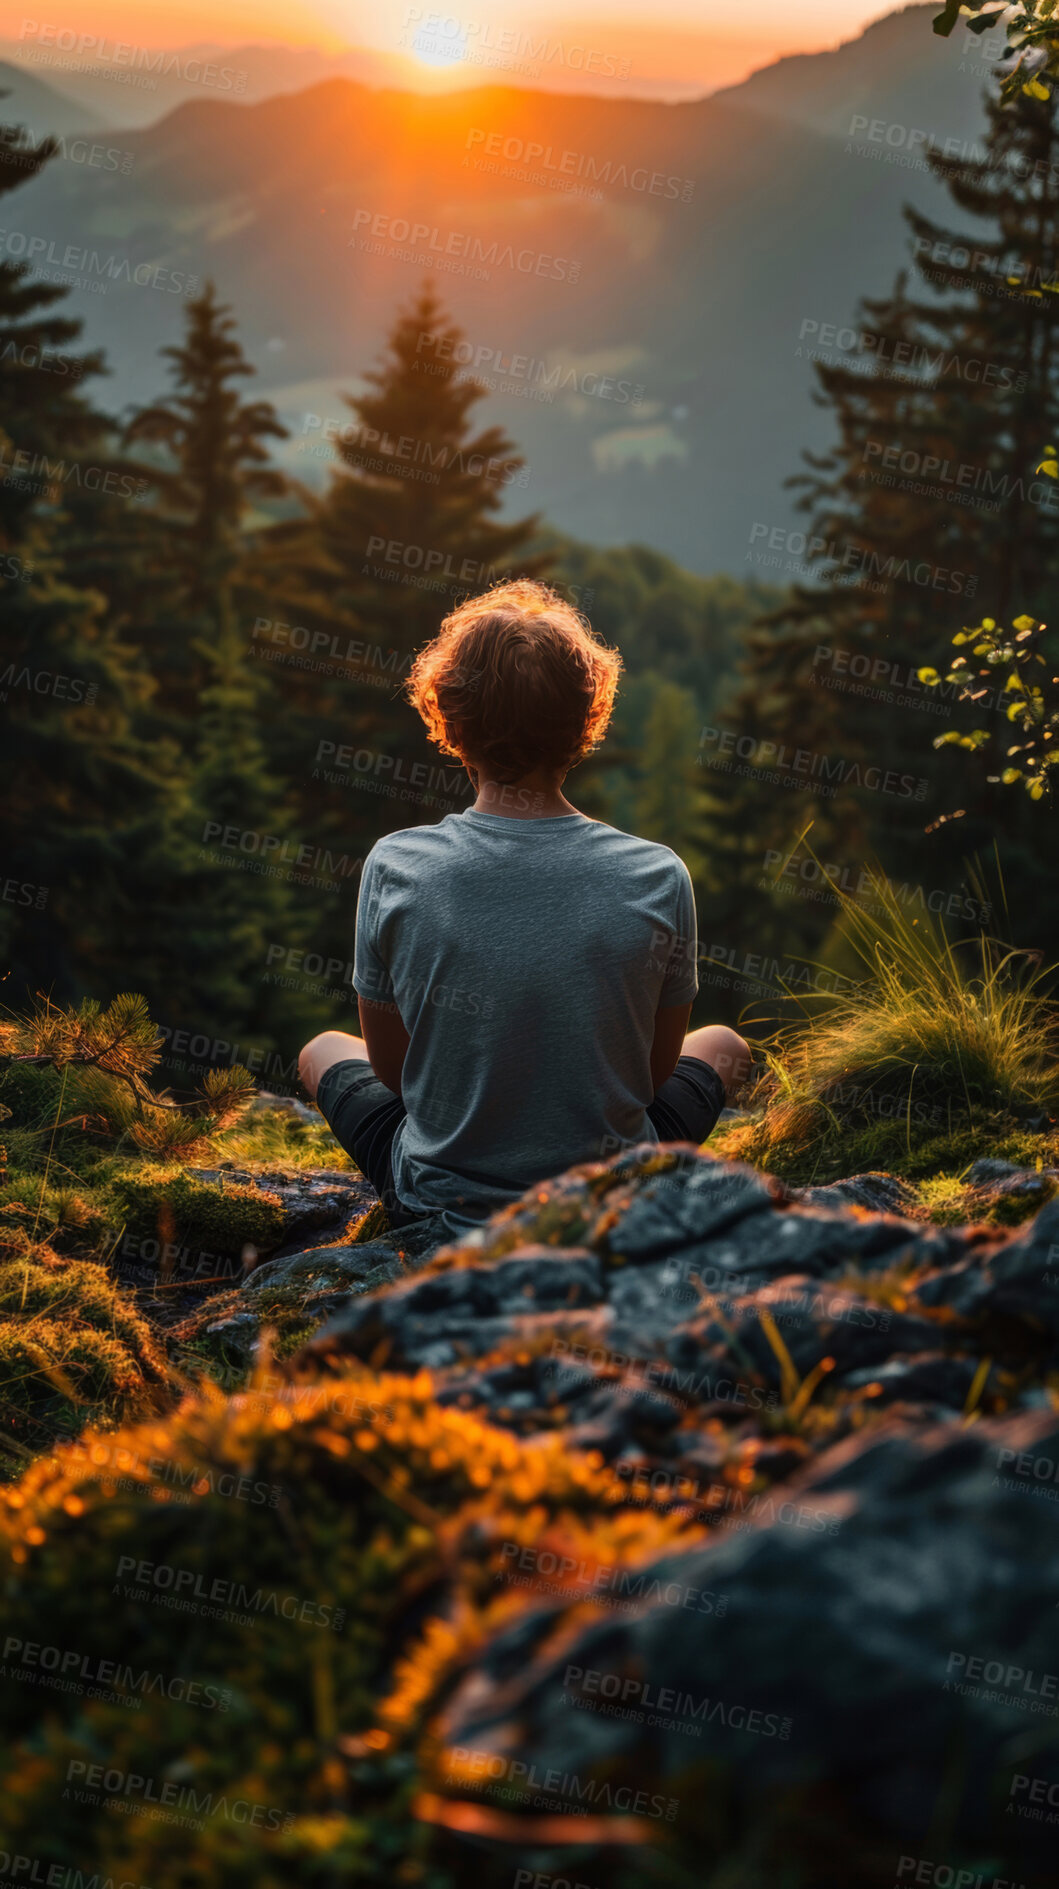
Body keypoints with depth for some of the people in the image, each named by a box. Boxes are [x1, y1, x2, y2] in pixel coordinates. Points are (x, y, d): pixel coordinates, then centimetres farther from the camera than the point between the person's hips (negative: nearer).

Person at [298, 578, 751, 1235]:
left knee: (322, 1051, 31)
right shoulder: (658, 878, -19)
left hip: (435, 1208, 0)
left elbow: (390, 1069, -5)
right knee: (724, 1045, 30)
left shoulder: (395, 868, -18)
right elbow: (657, 1073, -5)